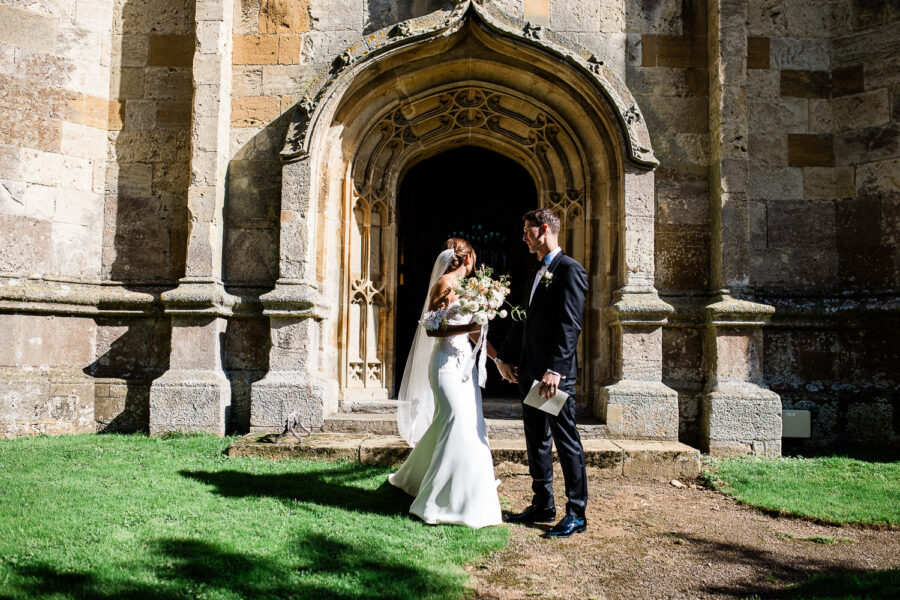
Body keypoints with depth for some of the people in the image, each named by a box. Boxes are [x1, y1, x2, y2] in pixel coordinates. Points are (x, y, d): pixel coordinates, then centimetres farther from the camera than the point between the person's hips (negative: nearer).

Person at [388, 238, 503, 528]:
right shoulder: (444, 283, -10)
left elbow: (474, 330, 17)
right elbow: (431, 329, -15)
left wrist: (500, 357, 14)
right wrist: (468, 328, -23)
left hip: (463, 362, 9)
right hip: (449, 363, -9)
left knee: (447, 425, 15)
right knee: (459, 428, -11)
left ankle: (414, 477, 34)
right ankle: (443, 503, -3)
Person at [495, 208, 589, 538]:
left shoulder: (569, 269, -10)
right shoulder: (537, 275, 19)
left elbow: (570, 325, -19)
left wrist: (555, 369, -25)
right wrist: (505, 357, 15)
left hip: (556, 374, -9)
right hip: (529, 373, 9)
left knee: (566, 441, -1)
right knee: (536, 442, 14)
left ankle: (576, 513, 8)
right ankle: (543, 505, 25)